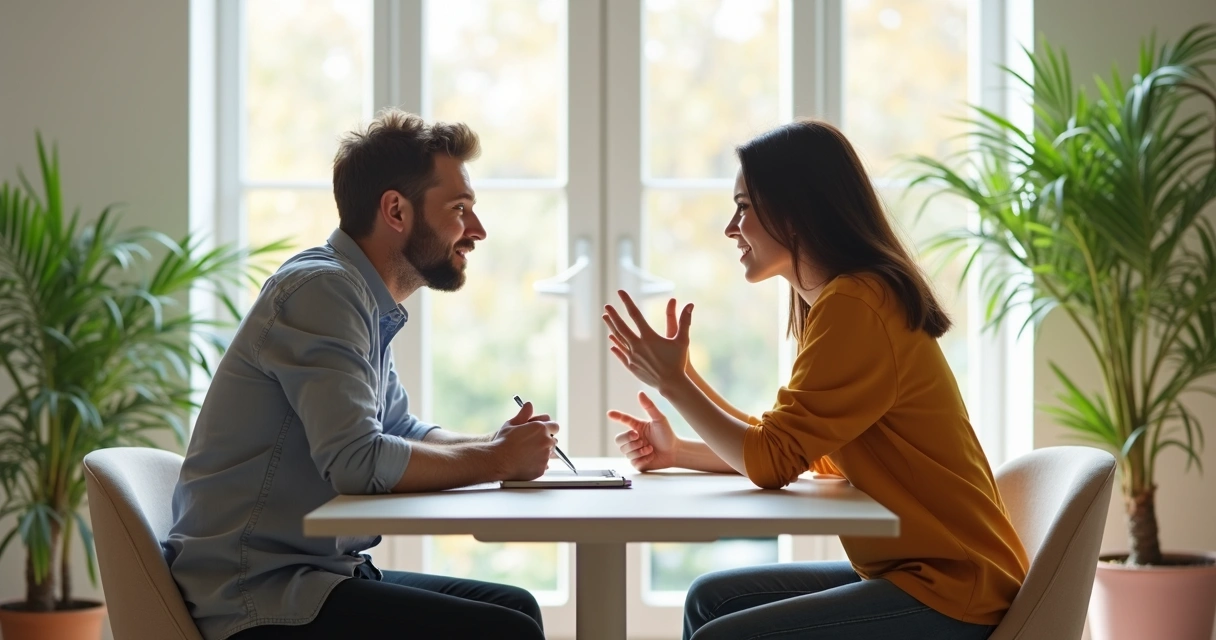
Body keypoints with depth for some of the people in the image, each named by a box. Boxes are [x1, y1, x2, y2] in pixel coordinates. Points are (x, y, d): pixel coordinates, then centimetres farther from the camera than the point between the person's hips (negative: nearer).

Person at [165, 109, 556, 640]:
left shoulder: (367, 305, 14)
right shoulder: (321, 288, -16)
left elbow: (403, 432, 23)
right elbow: (357, 461, -26)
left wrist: (496, 444, 3)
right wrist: (497, 459, -13)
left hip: (313, 572, 10)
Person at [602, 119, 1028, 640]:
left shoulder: (855, 304, -19)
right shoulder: (838, 299, 13)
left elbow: (773, 461, -19)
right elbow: (806, 453, 14)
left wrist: (674, 381, -9)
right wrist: (678, 453, 7)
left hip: (951, 594, -10)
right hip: (905, 570, 10)